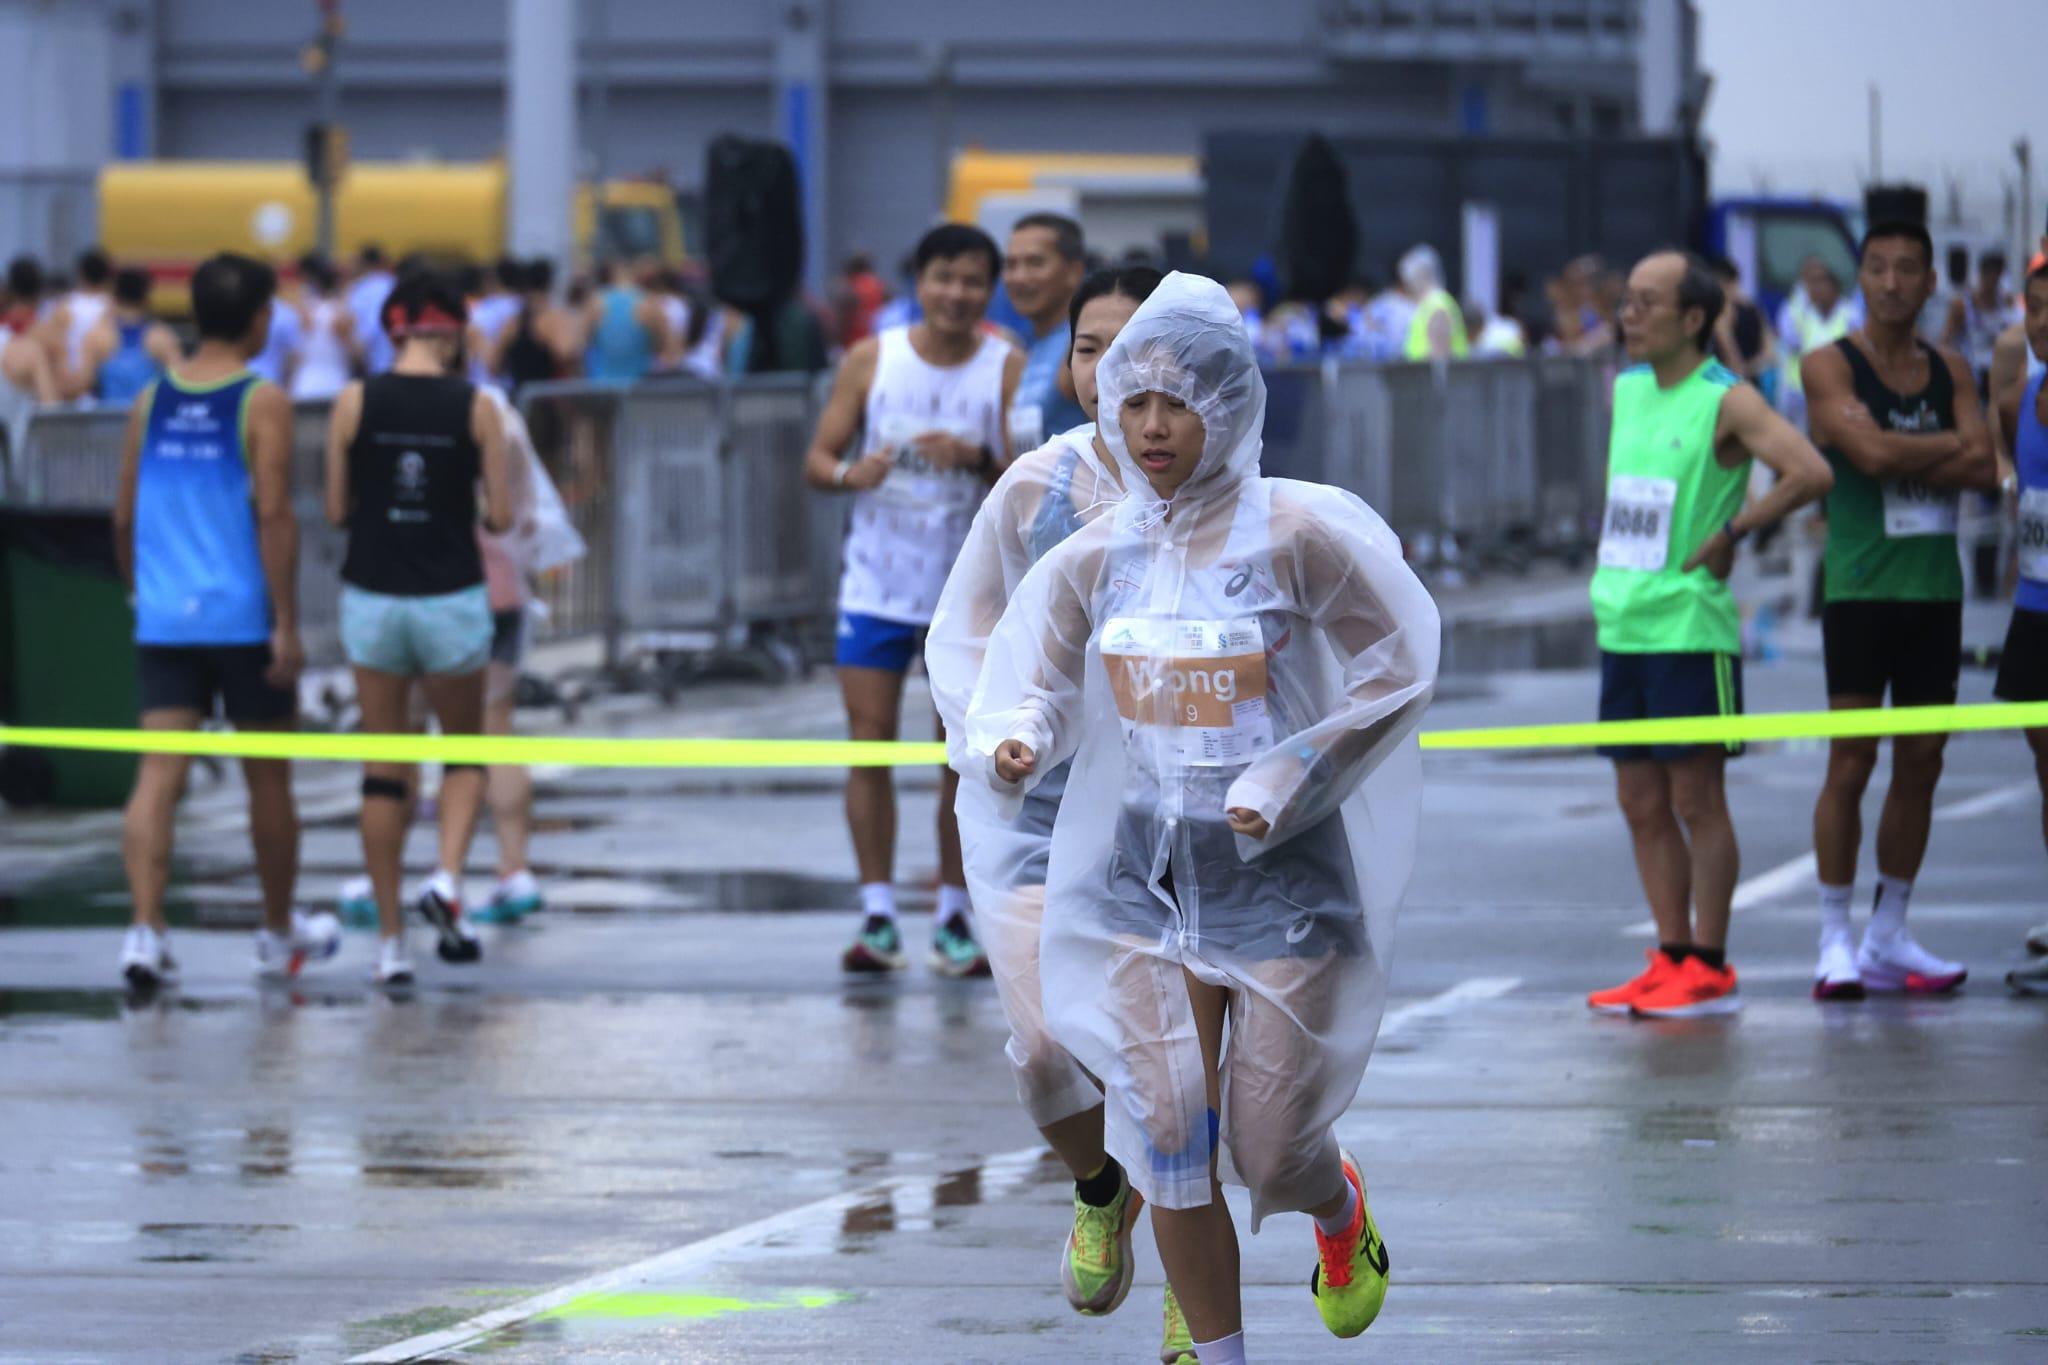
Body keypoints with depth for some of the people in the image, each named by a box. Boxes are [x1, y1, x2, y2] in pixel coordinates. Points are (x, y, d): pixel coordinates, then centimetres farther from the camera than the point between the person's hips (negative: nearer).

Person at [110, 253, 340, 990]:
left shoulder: (151, 402, 7)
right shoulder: (262, 403, -7)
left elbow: (125, 516, 10)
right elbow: (272, 514, -13)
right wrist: (286, 625, -12)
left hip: (163, 619, 3)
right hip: (243, 618, -3)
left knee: (159, 772, -3)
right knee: (268, 777, 13)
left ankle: (145, 930, -19)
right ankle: (280, 932, 26)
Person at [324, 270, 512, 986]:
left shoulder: (355, 403, -4)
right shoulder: (475, 408, -5)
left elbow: (336, 510, 0)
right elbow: (500, 516, -3)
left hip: (372, 598, 1)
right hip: (452, 599, -1)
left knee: (383, 771, 8)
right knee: (465, 753, 18)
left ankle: (390, 940, 7)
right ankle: (447, 879, -8)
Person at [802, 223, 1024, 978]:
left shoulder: (1009, 369, -4)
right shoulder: (871, 360, 1)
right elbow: (817, 458, 4)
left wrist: (979, 461, -26)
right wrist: (851, 473, -18)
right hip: (878, 582, 1)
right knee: (868, 746, -4)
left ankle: (954, 917, 8)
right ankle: (877, 914, 1)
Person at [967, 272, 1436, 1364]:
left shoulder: (1297, 536, -11)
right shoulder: (1099, 556, 1)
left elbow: (1397, 672, -4)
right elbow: (1035, 684, 8)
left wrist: (1285, 782, -12)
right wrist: (1015, 745, -16)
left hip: (1280, 870, -3)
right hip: (1145, 869, 3)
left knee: (1272, 1152, 0)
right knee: (1167, 1131, -7)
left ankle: (1341, 1210, 38)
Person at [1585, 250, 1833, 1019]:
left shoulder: (1727, 402, -10)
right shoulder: (1626, 390, 12)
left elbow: (1810, 473, -22)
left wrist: (1731, 533, -15)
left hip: (1689, 629, -8)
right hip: (1622, 628, 8)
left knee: (1696, 800, -4)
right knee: (1641, 805, 8)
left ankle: (1709, 970, 0)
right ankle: (1672, 957, 14)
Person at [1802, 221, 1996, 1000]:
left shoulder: (1950, 373, 11)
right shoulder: (1830, 366, -3)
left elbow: (1983, 470, -2)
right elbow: (1871, 451, -19)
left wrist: (1907, 461, -13)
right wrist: (1952, 448, -6)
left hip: (1935, 588, 5)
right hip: (1861, 586, -5)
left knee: (1921, 764, 6)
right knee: (1850, 763, -6)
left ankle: (1889, 936, 14)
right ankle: (1836, 942, -2)